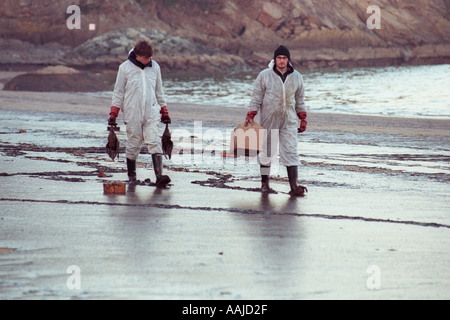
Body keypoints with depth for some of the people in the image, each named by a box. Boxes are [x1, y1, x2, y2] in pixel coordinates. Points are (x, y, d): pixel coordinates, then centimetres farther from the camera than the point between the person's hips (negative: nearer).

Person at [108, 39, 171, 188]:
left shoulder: (154, 67, 8)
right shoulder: (125, 68, -1)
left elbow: (159, 91, 18)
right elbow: (118, 92, 4)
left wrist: (164, 112, 19)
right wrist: (113, 115, 1)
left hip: (152, 113, 2)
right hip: (133, 113, -2)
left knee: (154, 143, -10)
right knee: (133, 145, 3)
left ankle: (159, 176, -18)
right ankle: (131, 176, 19)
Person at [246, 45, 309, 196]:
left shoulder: (296, 77, 8)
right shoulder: (264, 76, -1)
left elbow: (300, 100, 16)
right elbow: (256, 98, 2)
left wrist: (303, 120, 13)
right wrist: (250, 116, -5)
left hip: (289, 121, 2)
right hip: (269, 120, -2)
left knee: (291, 152, -6)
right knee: (267, 151, 4)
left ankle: (293, 186, -10)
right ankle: (264, 183, 17)